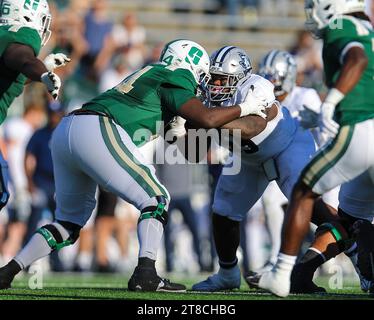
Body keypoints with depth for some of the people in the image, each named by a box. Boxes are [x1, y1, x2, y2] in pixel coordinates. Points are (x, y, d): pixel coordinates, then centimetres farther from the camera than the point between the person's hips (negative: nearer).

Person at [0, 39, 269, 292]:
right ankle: (146, 274, -15)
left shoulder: (149, 74, 31)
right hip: (97, 133, -9)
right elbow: (206, 119, -4)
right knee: (156, 200, 1)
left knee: (70, 222, 20)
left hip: (64, 132, 9)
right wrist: (243, 109, 10)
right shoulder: (177, 78, 5)